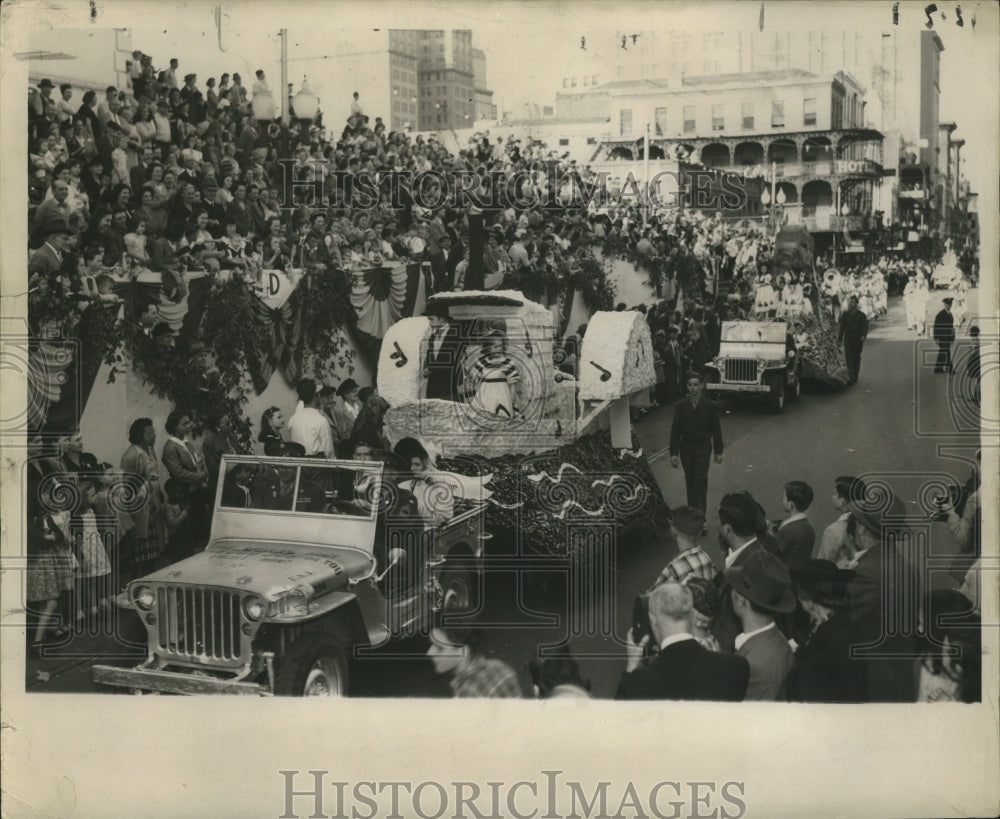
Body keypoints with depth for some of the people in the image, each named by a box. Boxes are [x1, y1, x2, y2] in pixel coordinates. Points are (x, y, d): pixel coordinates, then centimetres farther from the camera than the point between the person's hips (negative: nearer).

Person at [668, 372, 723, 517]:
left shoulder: (710, 406, -5)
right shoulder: (681, 407, -1)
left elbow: (716, 429, 1)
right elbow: (675, 430, 0)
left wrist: (718, 452, 1)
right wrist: (674, 453, -4)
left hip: (703, 447, -2)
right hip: (686, 447, 2)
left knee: (700, 479, -9)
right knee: (690, 480, 9)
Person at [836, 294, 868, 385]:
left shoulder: (861, 315, 1)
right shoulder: (845, 314, 7)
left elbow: (864, 327, -2)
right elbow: (842, 327, 11)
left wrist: (863, 336, -21)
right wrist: (839, 339, 9)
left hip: (858, 339, -1)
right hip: (848, 338, 1)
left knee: (856, 357, 7)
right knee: (848, 357, -11)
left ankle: (855, 378, 17)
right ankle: (851, 377, -17)